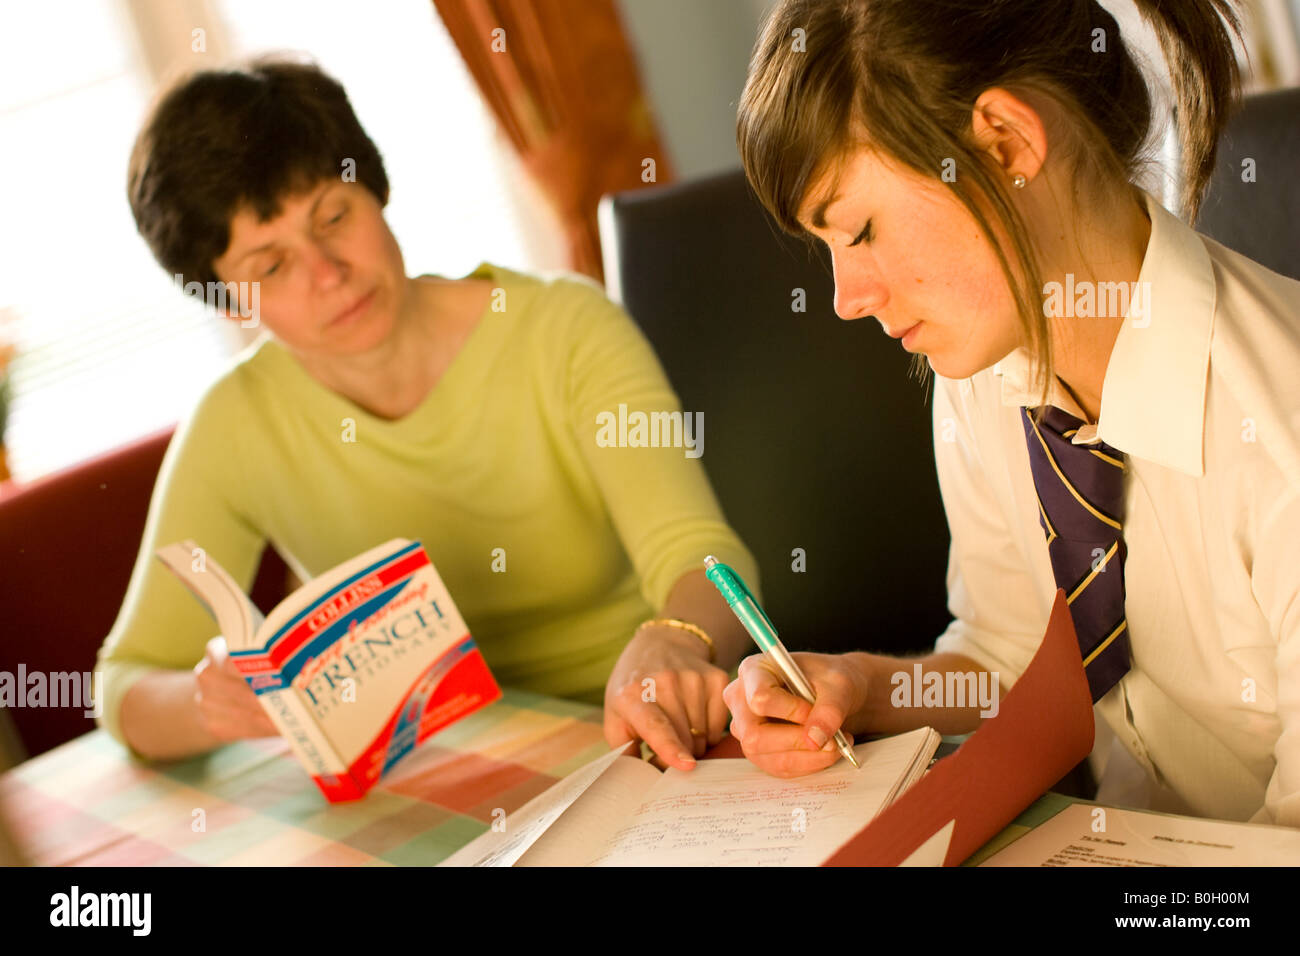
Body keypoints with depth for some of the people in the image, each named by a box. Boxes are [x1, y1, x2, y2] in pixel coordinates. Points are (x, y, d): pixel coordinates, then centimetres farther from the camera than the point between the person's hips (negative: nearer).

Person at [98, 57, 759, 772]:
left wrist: (672, 644, -46)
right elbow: (126, 686, -2)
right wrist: (207, 702, -26)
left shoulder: (566, 332, -11)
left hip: (648, 742, 1)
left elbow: (704, 558, -23)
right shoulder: (238, 427, -5)